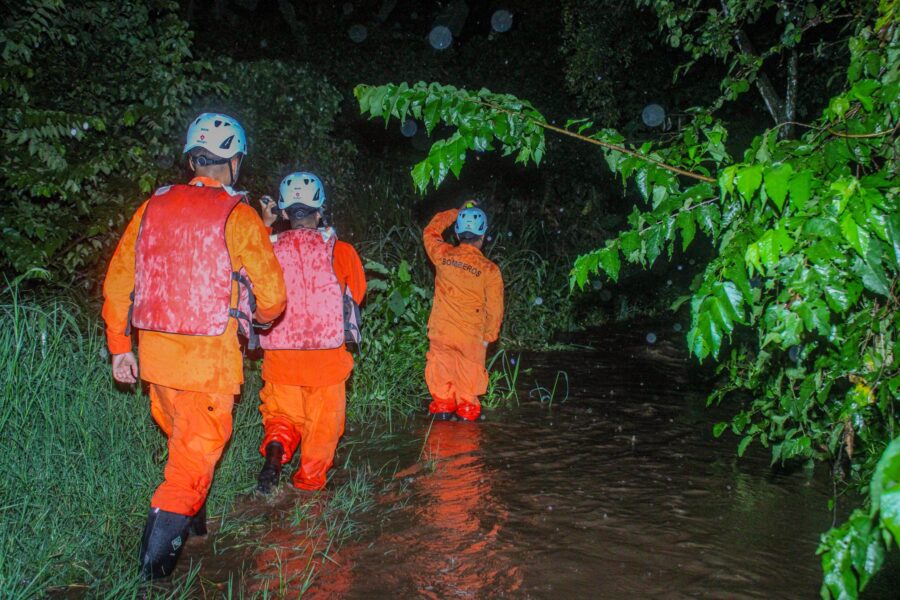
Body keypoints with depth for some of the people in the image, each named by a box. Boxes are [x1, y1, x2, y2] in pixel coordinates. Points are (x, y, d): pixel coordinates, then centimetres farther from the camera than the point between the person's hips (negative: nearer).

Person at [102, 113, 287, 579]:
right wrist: (264, 315, 15)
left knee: (182, 437, 24)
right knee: (199, 448, 5)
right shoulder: (237, 216, -8)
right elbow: (271, 291, -8)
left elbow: (117, 281, 7)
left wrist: (119, 346, 14)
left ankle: (192, 518, 38)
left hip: (154, 350, 6)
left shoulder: (153, 207, 6)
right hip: (209, 356, -6)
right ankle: (159, 544, -1)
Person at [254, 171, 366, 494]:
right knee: (322, 421, 16)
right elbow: (356, 294, 9)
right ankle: (310, 479, 24)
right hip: (327, 355, -1)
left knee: (282, 415, 19)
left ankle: (275, 449, -7)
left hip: (279, 355, 2)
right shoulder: (339, 250, -7)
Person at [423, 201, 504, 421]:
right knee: (468, 381, 12)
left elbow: (431, 231, 16)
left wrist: (457, 212, 24)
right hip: (471, 337, -2)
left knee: (441, 381, 14)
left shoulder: (443, 255, -6)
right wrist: (488, 337, 8)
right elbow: (495, 310, -6)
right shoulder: (489, 270, -12)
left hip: (440, 333, 2)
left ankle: (442, 415, 20)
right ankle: (466, 417, 19)